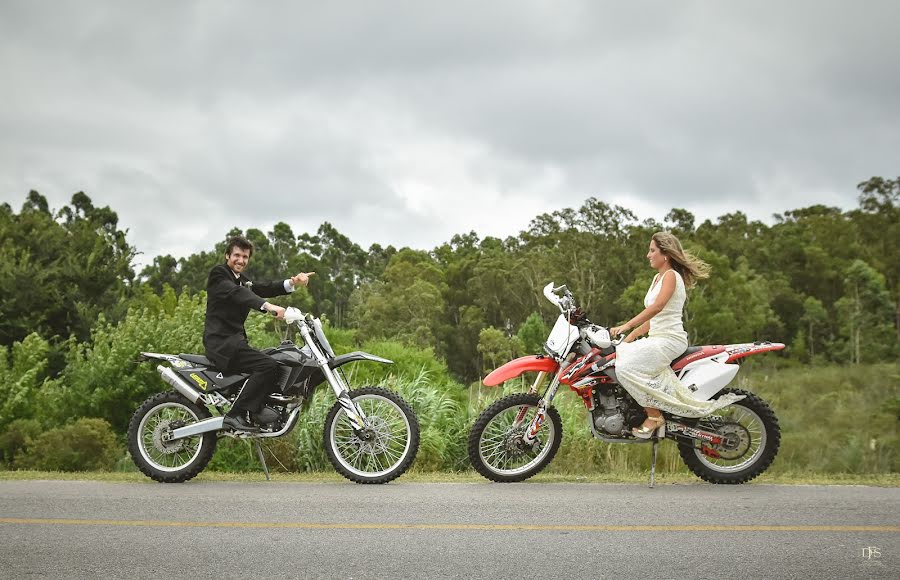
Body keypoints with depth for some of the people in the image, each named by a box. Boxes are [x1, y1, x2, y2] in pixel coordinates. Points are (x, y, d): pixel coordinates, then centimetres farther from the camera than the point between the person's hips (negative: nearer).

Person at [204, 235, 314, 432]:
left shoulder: (241, 280, 23)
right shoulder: (218, 274, -6)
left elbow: (264, 289, 8)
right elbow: (237, 293, -25)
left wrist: (292, 282, -10)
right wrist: (268, 306, -41)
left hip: (235, 339, 10)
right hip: (222, 341, -10)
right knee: (268, 365, -23)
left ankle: (255, 409, 11)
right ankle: (236, 414, -21)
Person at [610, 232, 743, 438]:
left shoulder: (671, 276, -7)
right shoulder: (658, 278, 22)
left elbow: (657, 306, -24)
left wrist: (627, 326, -30)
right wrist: (629, 338, 12)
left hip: (670, 340, -10)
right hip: (656, 338, 10)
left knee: (626, 367, -26)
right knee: (616, 354, -8)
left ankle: (654, 416, -19)